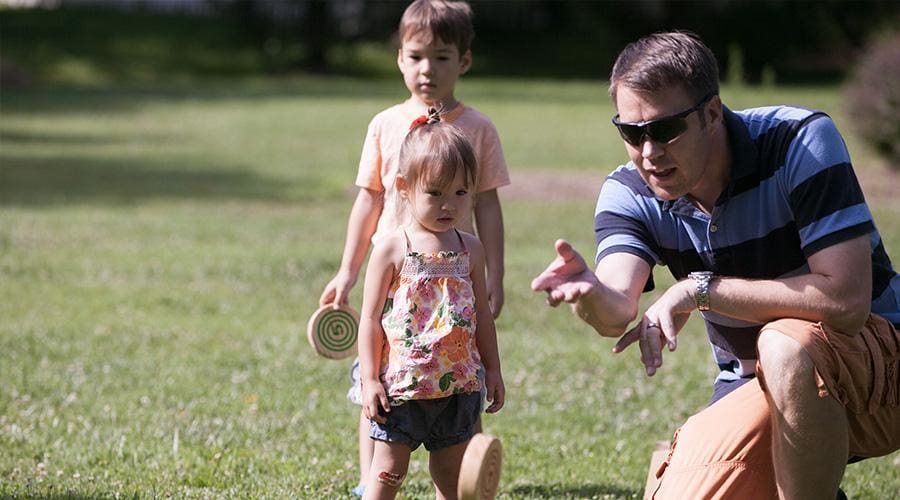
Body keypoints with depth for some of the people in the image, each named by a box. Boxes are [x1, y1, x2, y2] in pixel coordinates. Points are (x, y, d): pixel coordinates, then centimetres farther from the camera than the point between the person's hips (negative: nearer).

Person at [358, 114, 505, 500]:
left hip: (458, 384, 4)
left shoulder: (470, 249, 5)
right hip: (401, 385, -4)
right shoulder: (392, 250, -7)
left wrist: (493, 370, 13)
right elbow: (370, 318, -6)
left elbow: (481, 313, 13)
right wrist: (370, 379, -10)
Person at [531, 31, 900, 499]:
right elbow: (618, 314, -26)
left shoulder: (801, 140, -22)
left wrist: (701, 289, -28)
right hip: (750, 389, 5)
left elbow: (845, 301, -30)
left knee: (786, 343, -37)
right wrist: (591, 293, -50)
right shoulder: (629, 194, -8)